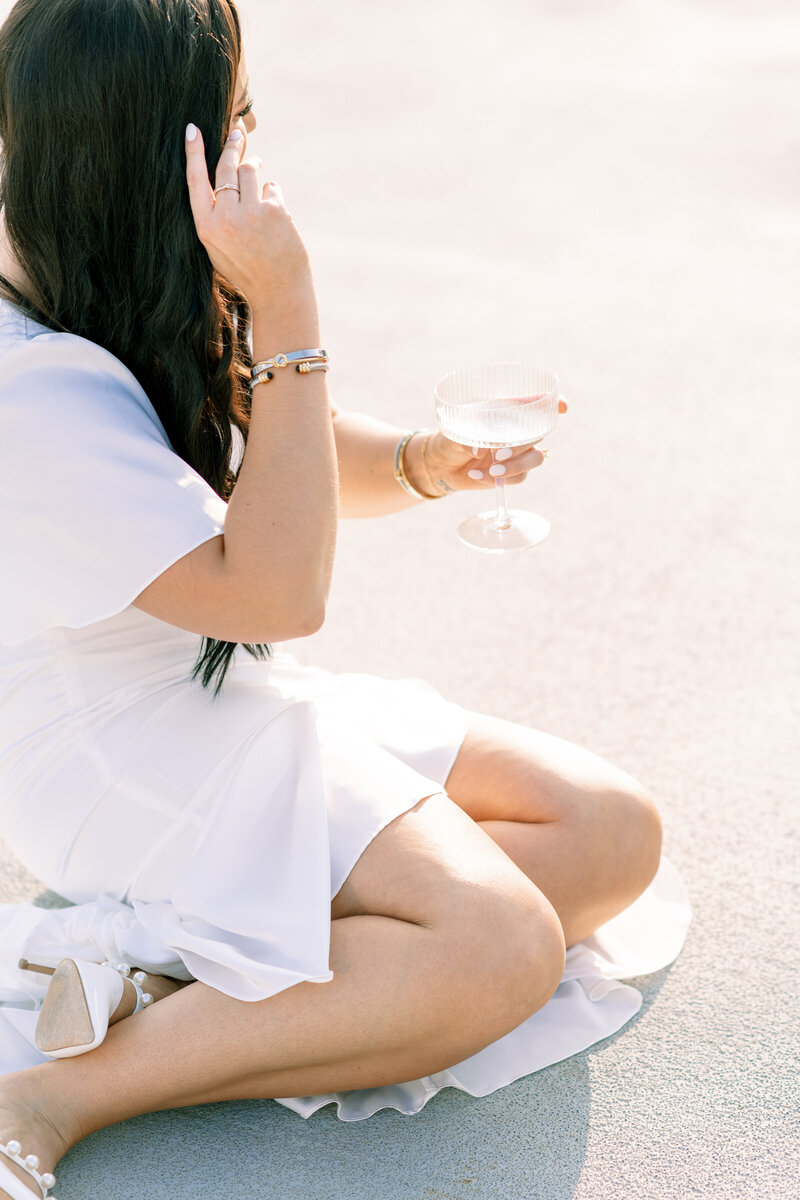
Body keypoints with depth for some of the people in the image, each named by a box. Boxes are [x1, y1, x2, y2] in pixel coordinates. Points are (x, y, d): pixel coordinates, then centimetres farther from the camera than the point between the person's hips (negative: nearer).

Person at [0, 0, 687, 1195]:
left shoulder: (129, 288, 3)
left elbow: (300, 462, 13)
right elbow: (279, 590, -24)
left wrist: (423, 462, -9)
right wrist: (283, 310, -27)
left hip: (230, 700, 10)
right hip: (122, 758, -10)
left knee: (613, 832, -1)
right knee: (501, 942, -25)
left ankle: (173, 966, -10)